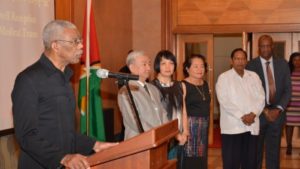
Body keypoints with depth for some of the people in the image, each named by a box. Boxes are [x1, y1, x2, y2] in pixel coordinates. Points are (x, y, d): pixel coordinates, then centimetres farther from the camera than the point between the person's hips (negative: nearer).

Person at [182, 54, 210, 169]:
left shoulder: (205, 84, 12)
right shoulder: (183, 85, -10)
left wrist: (205, 123, 14)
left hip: (204, 127, 7)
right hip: (190, 126, -7)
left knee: (201, 160, 12)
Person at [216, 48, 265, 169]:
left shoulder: (254, 76, 12)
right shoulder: (223, 77, -1)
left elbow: (261, 98, 5)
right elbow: (224, 101, -11)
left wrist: (253, 114, -12)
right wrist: (242, 116, -17)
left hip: (252, 125, 4)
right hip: (232, 126, -4)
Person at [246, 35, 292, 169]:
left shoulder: (282, 64, 5)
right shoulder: (251, 65, -4)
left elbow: (287, 90, 3)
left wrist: (278, 109, -10)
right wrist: (264, 110, -12)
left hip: (277, 113, 2)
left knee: (274, 150, 8)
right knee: (256, 151, 7)